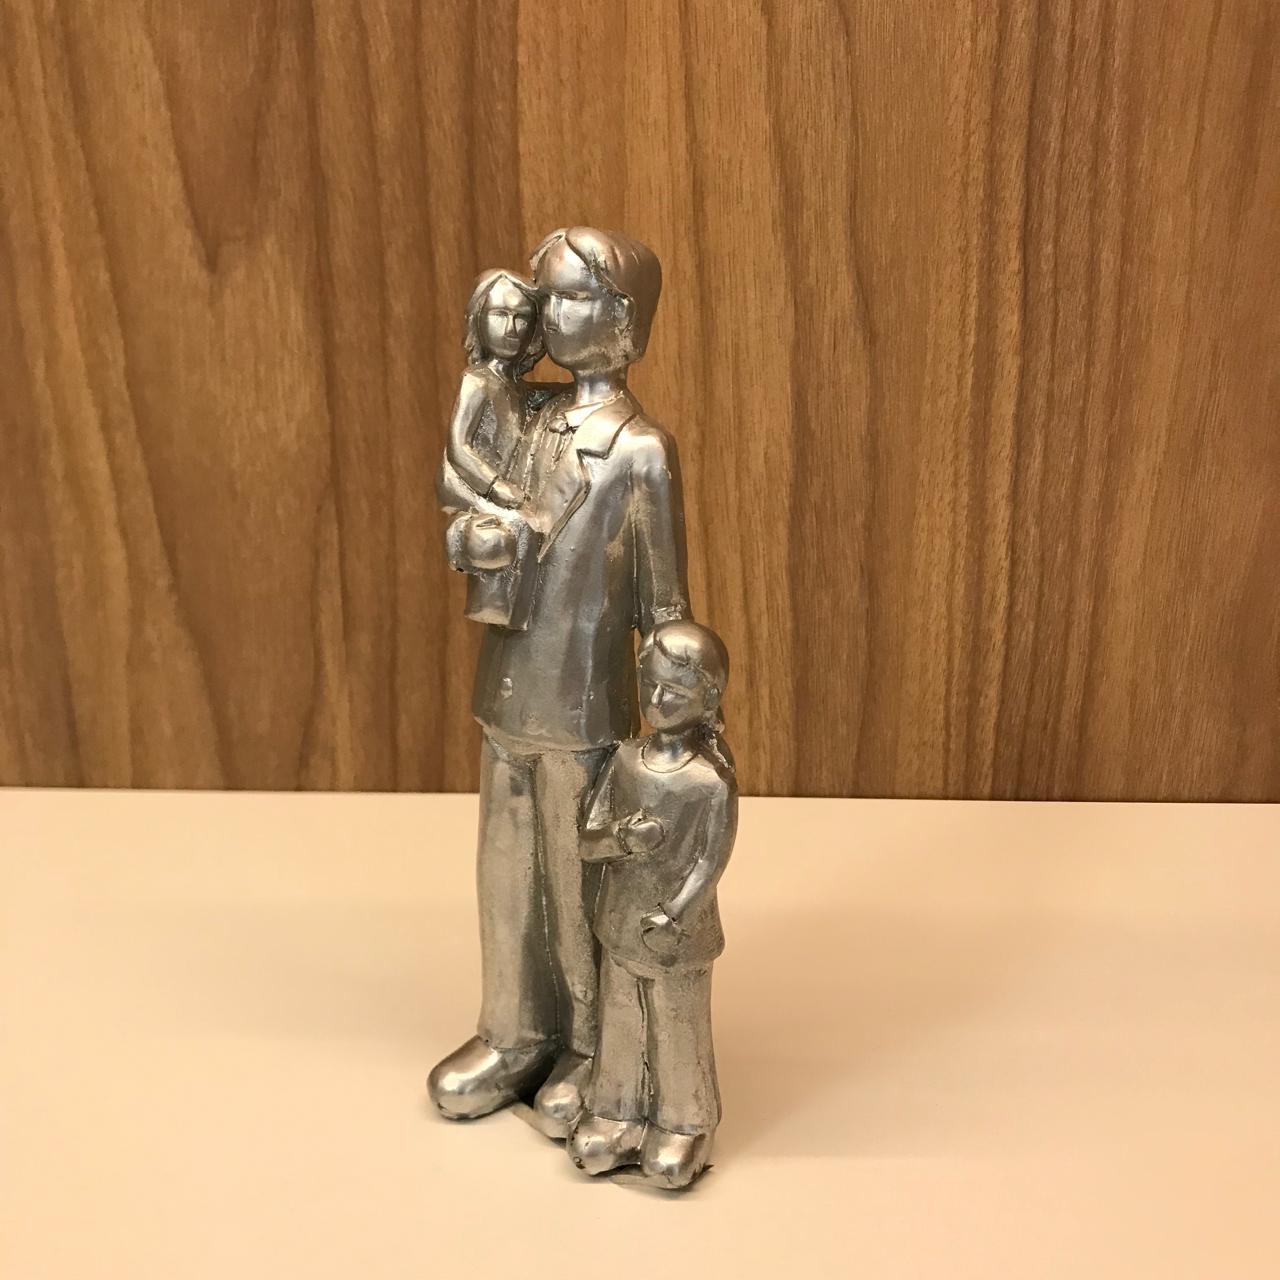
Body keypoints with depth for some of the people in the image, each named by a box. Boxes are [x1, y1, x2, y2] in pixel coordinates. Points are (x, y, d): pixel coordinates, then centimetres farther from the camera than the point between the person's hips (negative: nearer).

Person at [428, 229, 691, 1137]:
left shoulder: (641, 451, -13)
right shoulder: (540, 425, 7)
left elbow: (664, 606, -10)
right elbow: (468, 537, 10)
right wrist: (476, 538, -14)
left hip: (581, 707, -6)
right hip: (509, 695, 6)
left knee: (583, 883, 9)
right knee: (510, 872, 16)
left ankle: (593, 1052, 29)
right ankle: (515, 1036, 35)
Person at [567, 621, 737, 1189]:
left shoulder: (711, 782, -18)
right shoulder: (624, 760, -4)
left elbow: (710, 861, -16)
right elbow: (588, 841, -4)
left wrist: (671, 917, -24)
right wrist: (622, 838, -24)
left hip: (680, 938, -4)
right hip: (620, 928, 4)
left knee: (679, 1033, 12)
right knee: (619, 1025, 18)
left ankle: (684, 1124, 34)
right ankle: (617, 1111, 40)